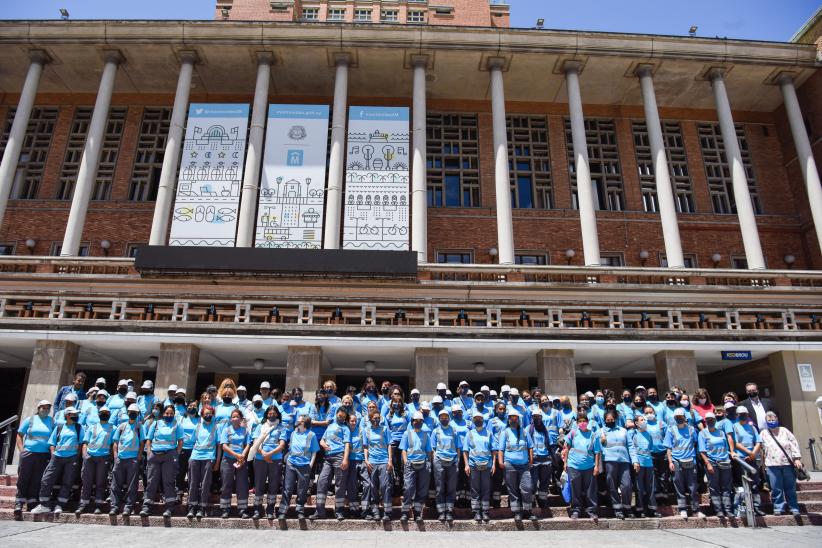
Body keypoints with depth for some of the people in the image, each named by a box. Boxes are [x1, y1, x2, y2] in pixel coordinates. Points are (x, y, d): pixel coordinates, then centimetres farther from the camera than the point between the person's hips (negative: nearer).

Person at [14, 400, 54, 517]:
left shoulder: (52, 422, 9)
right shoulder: (30, 420, 5)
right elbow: (19, 435, 7)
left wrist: (52, 452, 0)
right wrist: (21, 450, -4)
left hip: (44, 455, 1)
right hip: (28, 453, -1)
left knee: (36, 481, 4)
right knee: (23, 479, -1)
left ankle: (32, 504, 11)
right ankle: (19, 505, 4)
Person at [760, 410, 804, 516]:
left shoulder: (784, 431, 9)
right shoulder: (764, 434, 8)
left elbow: (794, 444, 5)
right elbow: (761, 449, 7)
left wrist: (797, 458, -3)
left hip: (788, 464, 1)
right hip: (772, 465, -1)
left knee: (790, 488, 6)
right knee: (776, 489, 0)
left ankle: (794, 508, 16)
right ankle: (778, 508, 9)